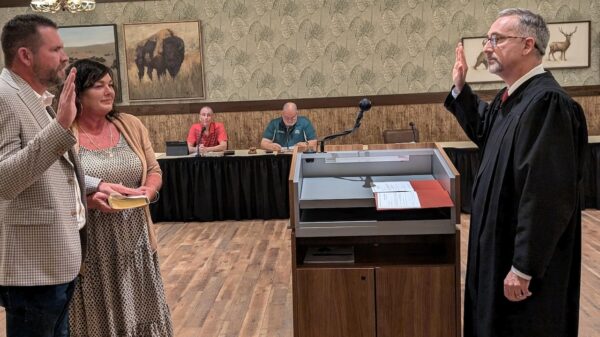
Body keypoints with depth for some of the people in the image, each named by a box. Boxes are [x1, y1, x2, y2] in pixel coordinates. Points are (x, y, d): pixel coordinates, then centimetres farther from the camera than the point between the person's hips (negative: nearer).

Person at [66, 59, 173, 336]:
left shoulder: (131, 126, 6)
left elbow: (154, 170, 11)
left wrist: (147, 192, -10)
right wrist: (90, 199, -24)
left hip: (134, 241, 4)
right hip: (90, 247, -4)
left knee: (142, 312, 13)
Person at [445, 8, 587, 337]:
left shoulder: (547, 102, -25)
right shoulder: (511, 97, 6)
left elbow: (547, 194, -29)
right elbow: (484, 132, 29)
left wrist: (523, 267, -26)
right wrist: (460, 89, 17)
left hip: (525, 257, -10)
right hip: (500, 242, 10)